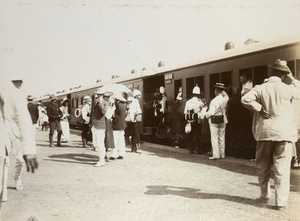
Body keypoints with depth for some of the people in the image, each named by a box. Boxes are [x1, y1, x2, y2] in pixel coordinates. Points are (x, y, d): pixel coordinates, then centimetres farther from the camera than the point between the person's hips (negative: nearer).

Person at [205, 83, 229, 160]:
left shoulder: (214, 101, -19)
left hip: (214, 121, -6)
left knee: (214, 138, 0)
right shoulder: (225, 99, -2)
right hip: (223, 120, 6)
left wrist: (206, 115, -1)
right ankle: (222, 154, 16)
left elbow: (211, 112, -19)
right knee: (222, 138, 12)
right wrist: (223, 92, 18)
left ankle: (216, 155, 0)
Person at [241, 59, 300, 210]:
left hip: (264, 132, 1)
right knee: (282, 169, 3)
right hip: (284, 133, -1)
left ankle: (265, 195, 27)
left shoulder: (260, 88, -2)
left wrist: (260, 109, -7)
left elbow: (245, 99, -17)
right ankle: (281, 202, 4)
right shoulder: (287, 89, -3)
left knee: (263, 166, 16)